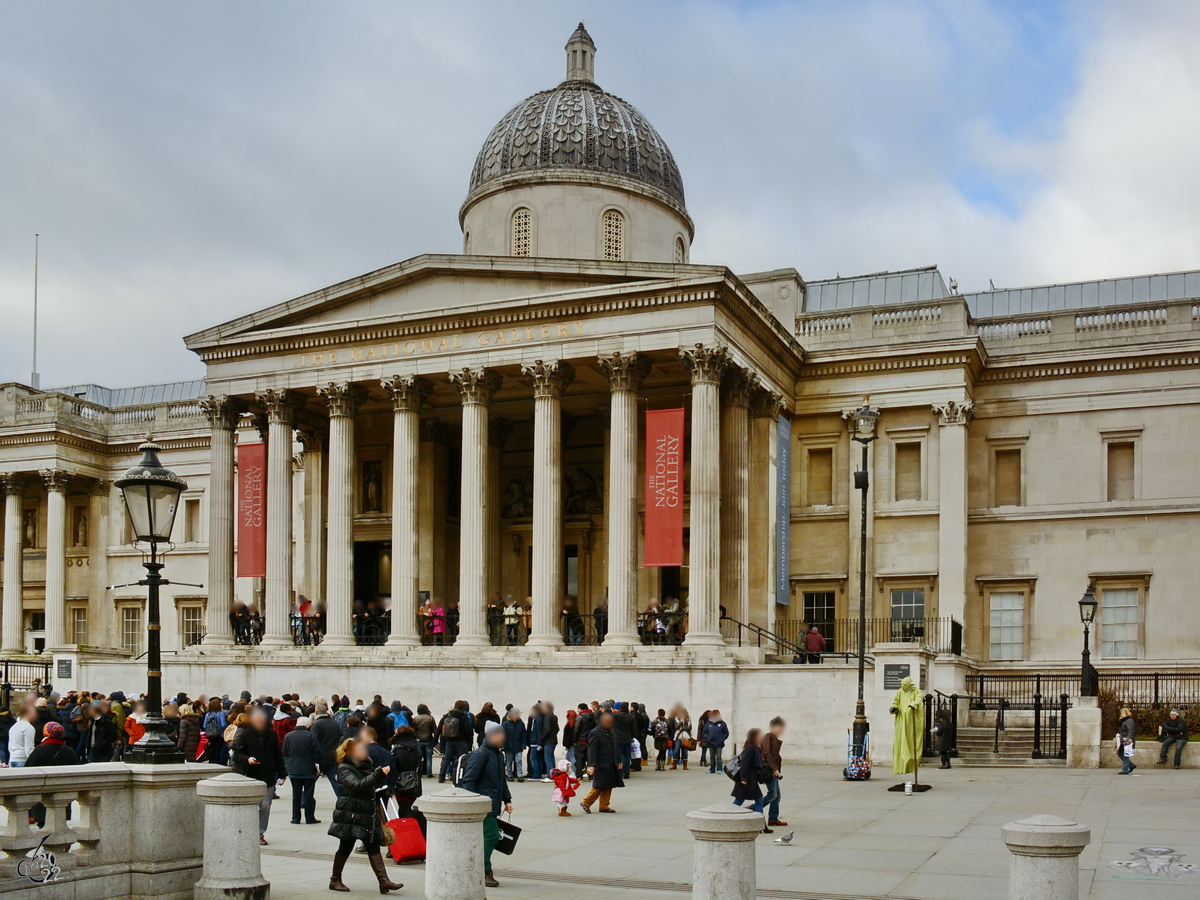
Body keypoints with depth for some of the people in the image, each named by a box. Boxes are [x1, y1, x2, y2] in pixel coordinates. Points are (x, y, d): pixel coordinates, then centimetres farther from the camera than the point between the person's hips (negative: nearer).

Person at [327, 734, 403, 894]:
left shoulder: (366, 765, 16)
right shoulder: (344, 769, -8)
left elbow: (374, 786, 27)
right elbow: (357, 785, -25)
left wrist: (383, 774, 8)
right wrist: (378, 775, -31)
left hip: (367, 815, 6)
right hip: (350, 815, -6)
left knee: (373, 847, -2)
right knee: (345, 848, 4)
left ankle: (383, 880, -9)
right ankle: (335, 880, 20)